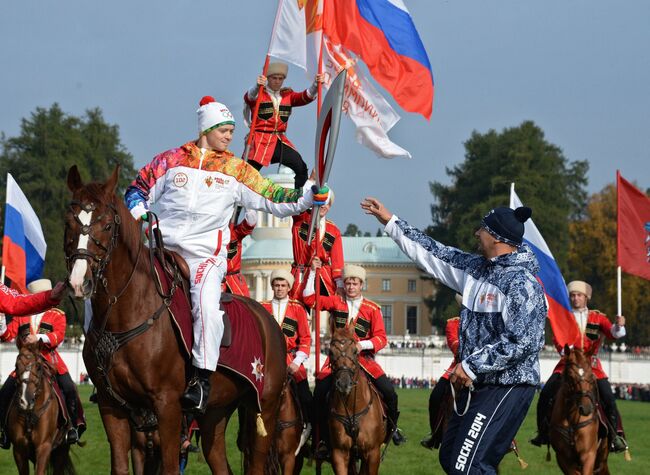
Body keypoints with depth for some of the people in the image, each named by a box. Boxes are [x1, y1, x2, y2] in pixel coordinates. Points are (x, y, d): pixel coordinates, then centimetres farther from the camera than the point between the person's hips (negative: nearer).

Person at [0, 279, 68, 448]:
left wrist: (39, 337, -22)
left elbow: (59, 336, -7)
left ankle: (72, 426, 4)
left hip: (49, 360, -2)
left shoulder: (56, 315, 8)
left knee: (69, 389, -13)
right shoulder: (21, 315, 14)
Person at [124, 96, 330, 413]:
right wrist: (140, 217, -4)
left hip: (205, 256, -2)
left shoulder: (235, 170, 11)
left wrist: (311, 196, -3)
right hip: (160, 250, 2)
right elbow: (138, 191, 15)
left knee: (206, 305, -30)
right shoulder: (171, 161, 11)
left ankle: (202, 380, -25)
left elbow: (274, 200, 10)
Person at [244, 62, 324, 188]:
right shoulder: (259, 94, -1)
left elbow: (305, 97, 0)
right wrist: (257, 86, -46)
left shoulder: (288, 95, 14)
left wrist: (316, 85, -21)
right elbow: (248, 97, -23)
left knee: (301, 168, -1)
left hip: (280, 141, 5)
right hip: (260, 139, -5)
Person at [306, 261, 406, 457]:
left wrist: (362, 345, -20)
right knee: (319, 393, -17)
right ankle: (324, 438, -3)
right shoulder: (336, 302, 7)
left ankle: (392, 428, 15)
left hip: (363, 358, -1)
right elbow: (309, 298, 4)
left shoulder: (372, 309, 1)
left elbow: (381, 338, -2)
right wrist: (313, 272, -1)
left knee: (388, 391, -13)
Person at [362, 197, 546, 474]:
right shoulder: (477, 268, 9)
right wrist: (390, 222, 22)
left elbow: (522, 342, -26)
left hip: (507, 387, -10)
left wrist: (471, 366, -21)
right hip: (478, 385, 10)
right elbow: (435, 256, 19)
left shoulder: (521, 282, -19)